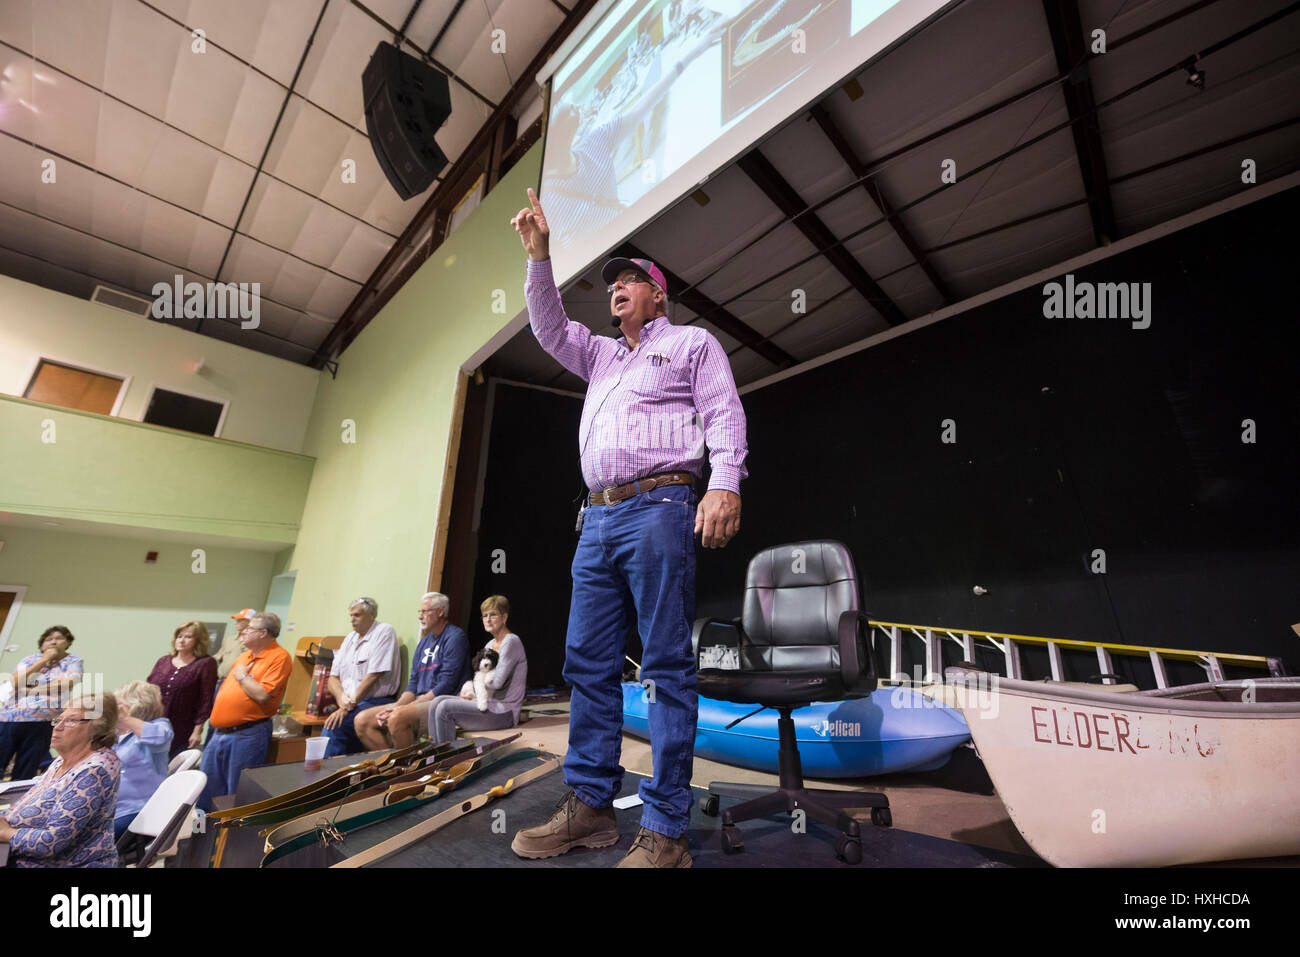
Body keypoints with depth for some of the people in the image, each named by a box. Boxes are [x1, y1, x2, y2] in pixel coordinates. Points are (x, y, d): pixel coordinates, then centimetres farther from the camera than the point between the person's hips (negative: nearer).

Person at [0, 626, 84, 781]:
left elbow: (70, 683, -10)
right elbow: (15, 682, 1)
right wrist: (42, 661, -5)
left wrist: (33, 690, -7)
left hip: (40, 723, -2)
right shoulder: (30, 659, 15)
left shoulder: (73, 662, 7)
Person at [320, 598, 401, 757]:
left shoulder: (384, 631, -7)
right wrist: (341, 696, -6)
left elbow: (373, 675, -14)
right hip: (348, 703, 6)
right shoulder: (350, 638, 17)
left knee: (333, 727, -22)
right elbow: (333, 677, 15)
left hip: (375, 702, -6)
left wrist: (348, 706, -14)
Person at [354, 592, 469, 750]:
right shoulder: (424, 642, 19)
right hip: (419, 701, 9)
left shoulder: (455, 637, -9)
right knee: (362, 720, -2)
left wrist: (403, 708, -15)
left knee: (397, 718, -33)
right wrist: (395, 706, -3)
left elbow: (446, 686, -16)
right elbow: (413, 684, 16)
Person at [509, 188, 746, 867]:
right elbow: (549, 328, 27)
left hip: (659, 509, -7)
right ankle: (589, 806, 19)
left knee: (667, 665, -5)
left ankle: (664, 831, 5)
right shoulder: (601, 356, 32)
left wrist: (725, 483, -15)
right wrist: (538, 255, 18)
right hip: (598, 519, 7)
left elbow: (724, 414, 1)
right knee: (588, 662, 6)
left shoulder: (692, 342, 14)